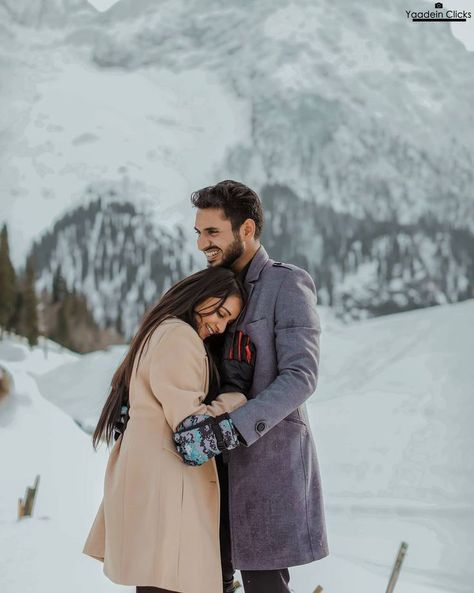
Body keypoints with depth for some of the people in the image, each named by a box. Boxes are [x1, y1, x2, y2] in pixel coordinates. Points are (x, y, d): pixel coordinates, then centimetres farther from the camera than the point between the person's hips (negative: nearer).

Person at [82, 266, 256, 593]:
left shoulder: (158, 333, 20)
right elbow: (194, 433, -16)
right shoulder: (179, 337, -12)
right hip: (163, 480, -10)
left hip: (146, 475, 10)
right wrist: (237, 388, -7)